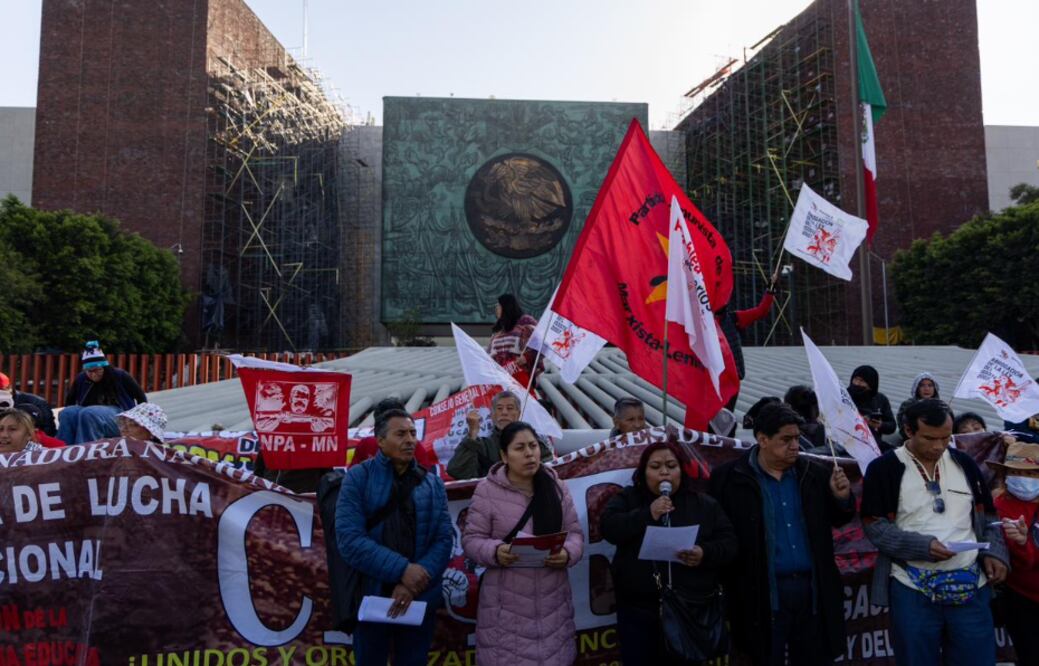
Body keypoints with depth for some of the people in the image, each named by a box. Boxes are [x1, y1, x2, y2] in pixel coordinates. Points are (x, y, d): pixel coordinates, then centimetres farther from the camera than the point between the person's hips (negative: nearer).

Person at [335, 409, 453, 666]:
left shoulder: (433, 483, 5)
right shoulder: (358, 477, -4)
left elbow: (444, 539, -1)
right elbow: (349, 539, -14)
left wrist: (414, 583, -15)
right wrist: (401, 569, -20)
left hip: (421, 599, 2)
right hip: (372, 596, -2)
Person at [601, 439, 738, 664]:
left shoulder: (705, 504, 7)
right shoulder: (627, 499, 5)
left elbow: (729, 543, 3)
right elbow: (608, 527, -10)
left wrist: (705, 554, -17)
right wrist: (648, 514, -19)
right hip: (638, 610, 0)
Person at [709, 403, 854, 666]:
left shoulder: (813, 473, 3)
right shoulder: (730, 478, -11)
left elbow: (837, 519, 13)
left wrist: (842, 498, -7)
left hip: (812, 587, 4)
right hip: (764, 592, -4)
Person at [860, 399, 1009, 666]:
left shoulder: (965, 463, 8)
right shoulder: (884, 468, -6)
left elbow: (987, 516, 15)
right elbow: (875, 525, -9)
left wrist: (995, 552, -3)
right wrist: (923, 546, -20)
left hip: (970, 586, 4)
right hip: (912, 589, -3)